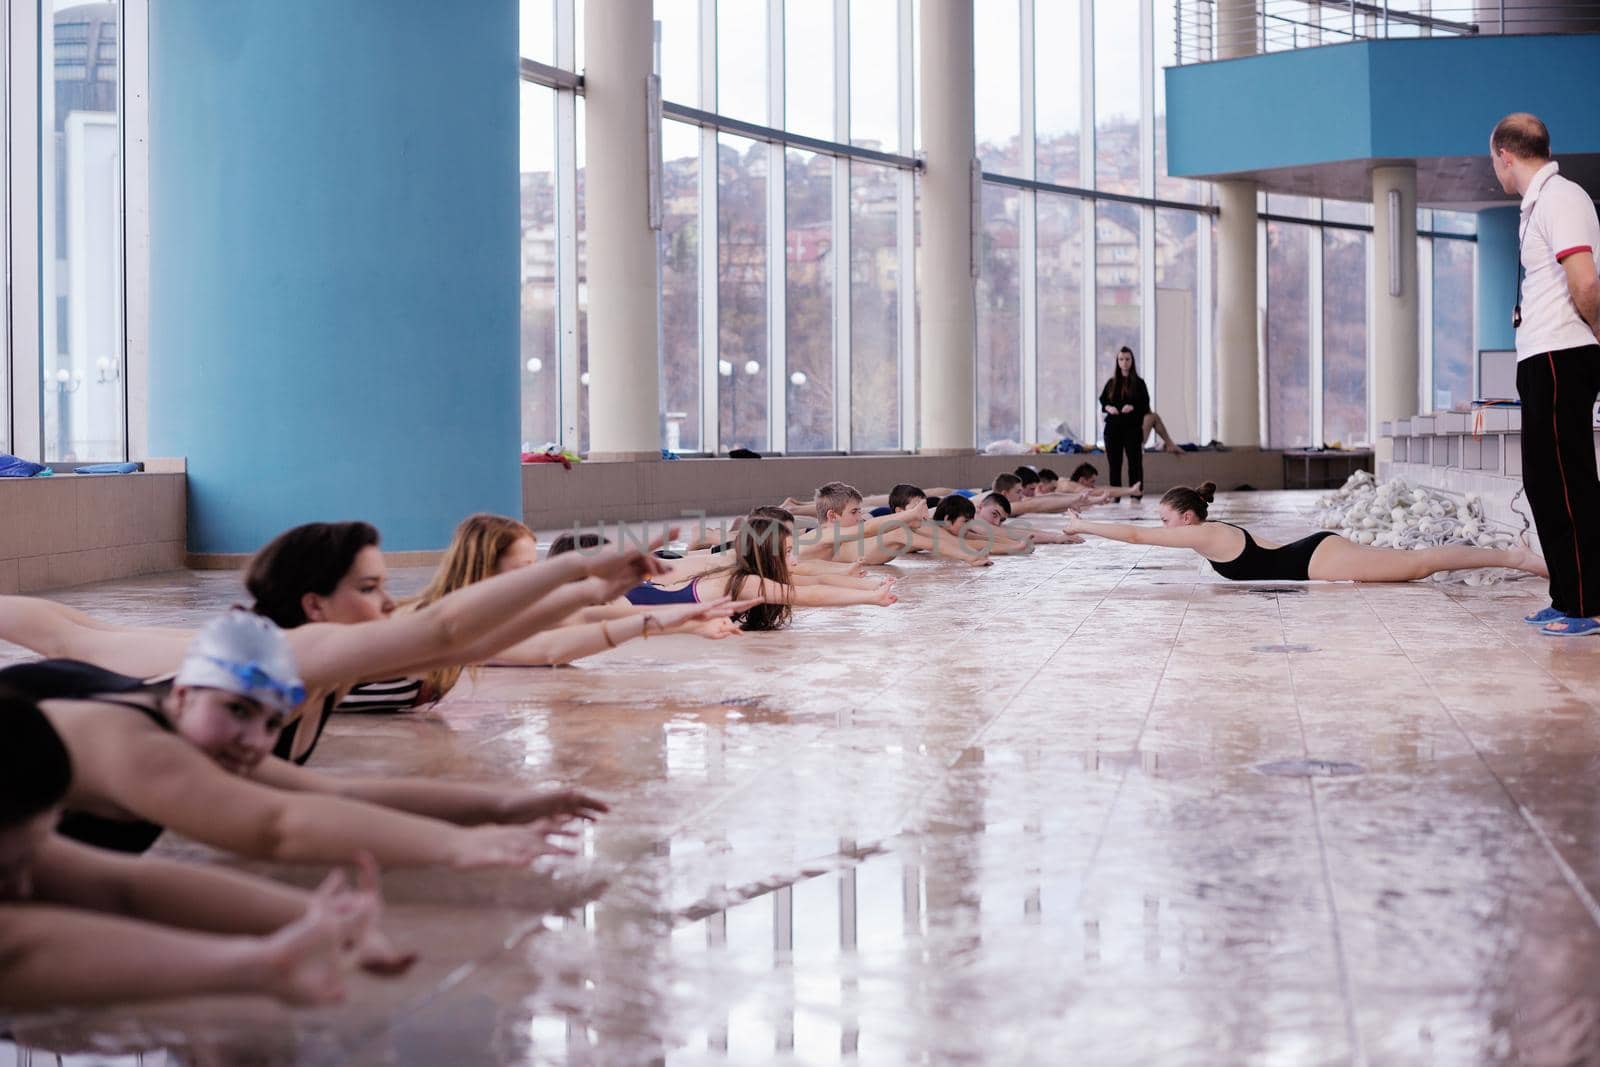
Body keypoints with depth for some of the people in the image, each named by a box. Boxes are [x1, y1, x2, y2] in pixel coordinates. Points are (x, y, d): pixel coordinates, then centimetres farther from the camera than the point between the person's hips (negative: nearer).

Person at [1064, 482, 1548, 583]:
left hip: (1320, 560, -8)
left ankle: (1514, 557, -11)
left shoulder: (1203, 535, -8)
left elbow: (1134, 534, -10)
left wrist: (1082, 526, 0)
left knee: (1417, 565, -10)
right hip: (1316, 551, 8)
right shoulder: (1221, 533, 15)